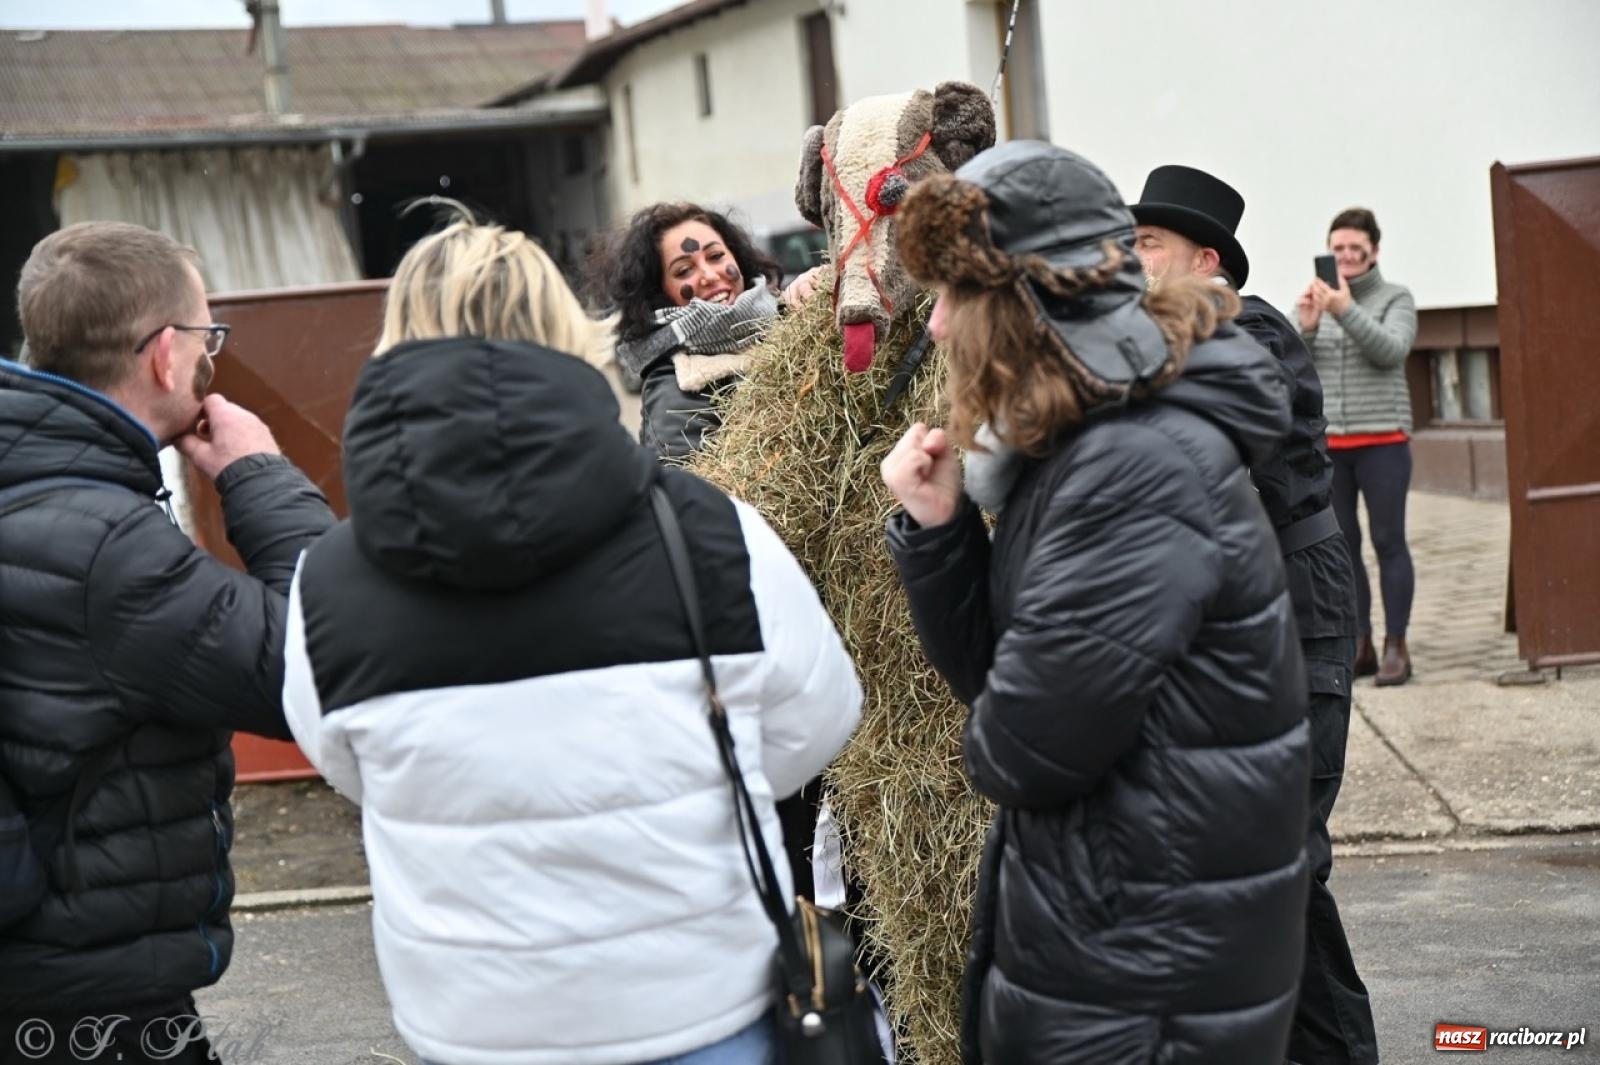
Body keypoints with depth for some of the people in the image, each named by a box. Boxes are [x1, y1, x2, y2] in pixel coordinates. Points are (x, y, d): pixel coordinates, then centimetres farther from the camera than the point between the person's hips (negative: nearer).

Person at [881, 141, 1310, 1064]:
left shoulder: (1143, 469, -25)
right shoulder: (1075, 447, 6)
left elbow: (1021, 748, -24)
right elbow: (993, 673, 6)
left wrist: (991, 745, -2)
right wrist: (937, 526, -7)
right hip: (1098, 918, 9)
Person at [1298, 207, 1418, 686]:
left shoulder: (1396, 297, 3)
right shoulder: (1316, 297, 9)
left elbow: (1392, 351, -14)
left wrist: (1346, 311, -26)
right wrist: (1307, 326, -15)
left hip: (1382, 438, -2)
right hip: (1326, 442, 3)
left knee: (1389, 541, -2)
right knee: (1341, 545, 3)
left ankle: (1396, 646, 1)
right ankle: (1359, 644, 8)